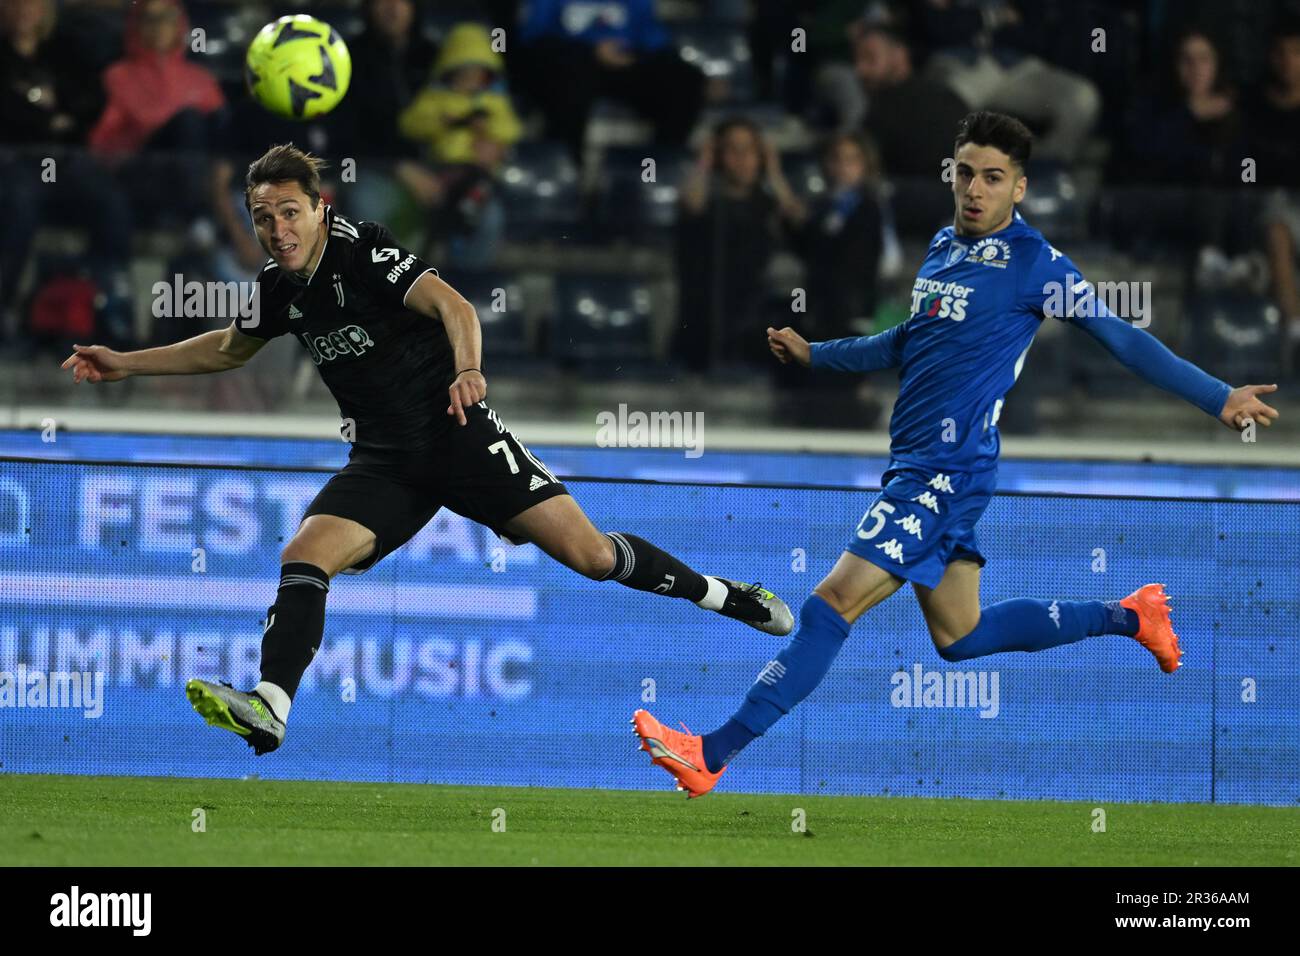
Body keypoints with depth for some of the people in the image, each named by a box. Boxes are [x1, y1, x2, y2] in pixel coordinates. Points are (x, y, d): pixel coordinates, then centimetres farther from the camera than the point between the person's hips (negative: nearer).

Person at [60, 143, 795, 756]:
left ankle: (722, 596, 11)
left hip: (459, 434, -6)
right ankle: (269, 709, -29)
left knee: (587, 552, -10)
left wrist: (468, 370, -49)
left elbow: (450, 303, -30)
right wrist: (126, 364, 23)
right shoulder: (281, 287, 6)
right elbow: (228, 349, 27)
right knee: (304, 557, -19)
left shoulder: (362, 252, -15)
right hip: (384, 464, 6)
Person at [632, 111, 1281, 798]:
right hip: (914, 462, 9)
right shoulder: (944, 246, 14)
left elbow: (1120, 337, -6)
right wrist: (815, 355, 36)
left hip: (948, 470, -9)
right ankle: (1130, 617, 30)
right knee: (959, 637, 16)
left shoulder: (1033, 263, -9)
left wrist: (1219, 397, -9)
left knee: (831, 607, -13)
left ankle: (711, 756, -15)